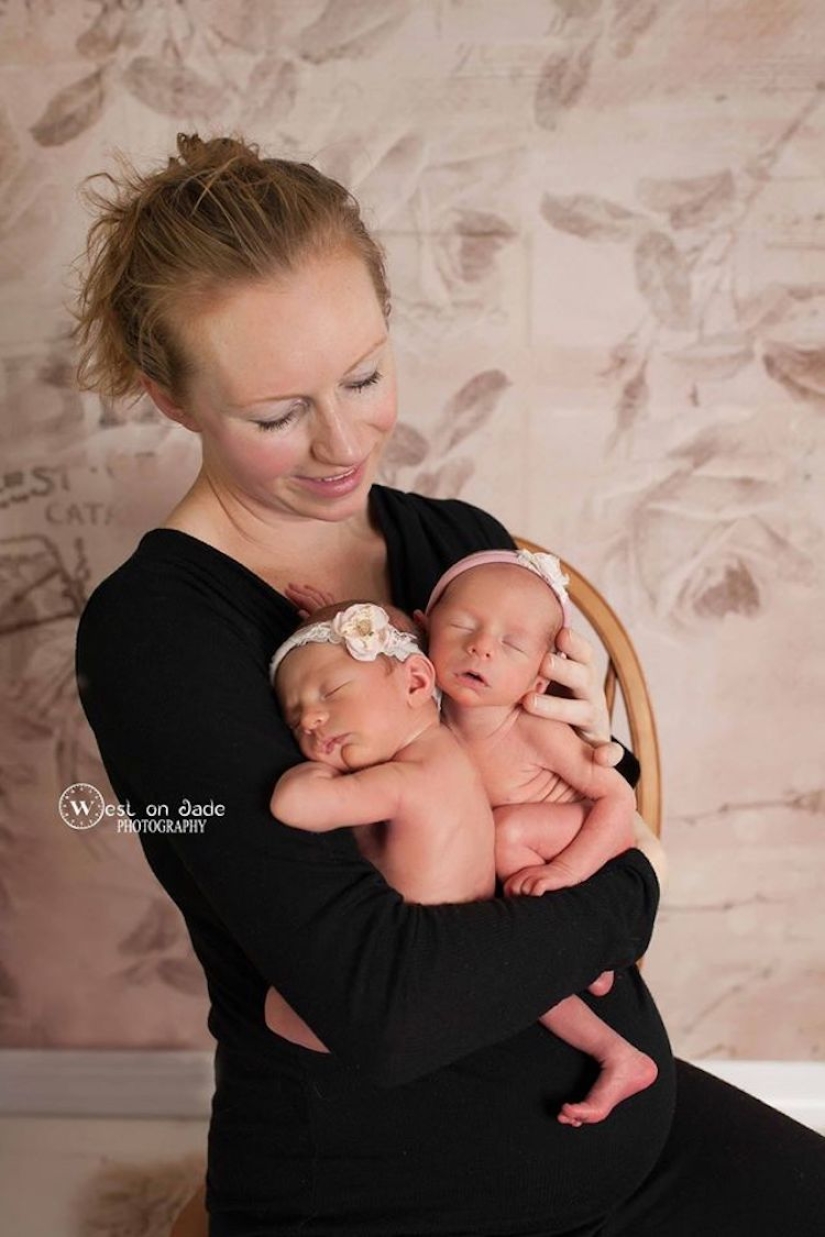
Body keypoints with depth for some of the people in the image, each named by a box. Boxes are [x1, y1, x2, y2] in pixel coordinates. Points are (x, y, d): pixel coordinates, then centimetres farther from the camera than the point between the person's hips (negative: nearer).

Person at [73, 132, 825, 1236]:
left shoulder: (462, 542, 1)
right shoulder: (153, 634, -18)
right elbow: (379, 1006, -26)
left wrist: (597, 749, -12)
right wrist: (622, 893, -12)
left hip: (633, 1112, 6)